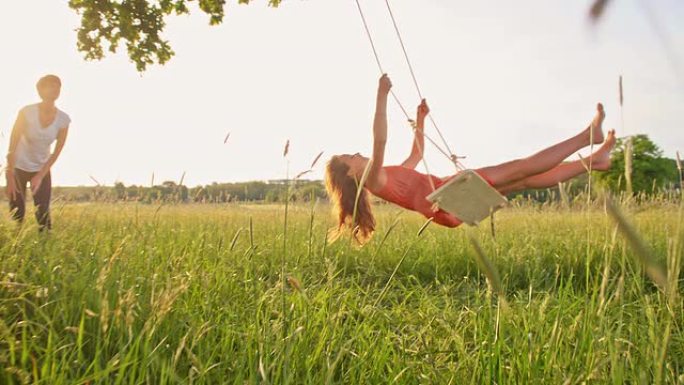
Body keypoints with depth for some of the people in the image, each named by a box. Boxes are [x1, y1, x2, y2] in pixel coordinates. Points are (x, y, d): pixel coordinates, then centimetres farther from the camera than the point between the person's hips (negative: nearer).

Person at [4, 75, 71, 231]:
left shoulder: (63, 119, -14)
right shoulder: (27, 112, -21)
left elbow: (57, 152, -7)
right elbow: (12, 145, -19)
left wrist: (40, 176, -11)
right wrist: (10, 177, -22)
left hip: (42, 168, 2)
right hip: (18, 166, -2)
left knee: (43, 212, -5)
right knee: (16, 212, -5)